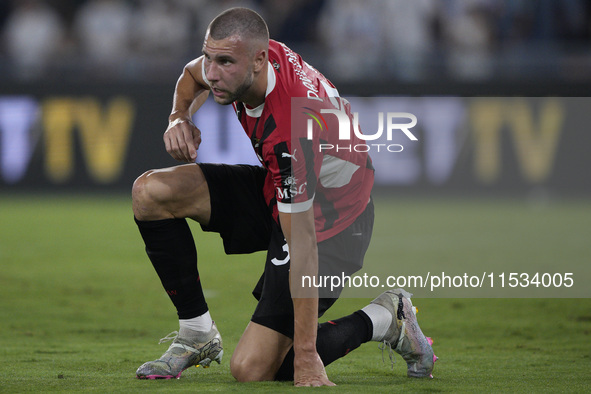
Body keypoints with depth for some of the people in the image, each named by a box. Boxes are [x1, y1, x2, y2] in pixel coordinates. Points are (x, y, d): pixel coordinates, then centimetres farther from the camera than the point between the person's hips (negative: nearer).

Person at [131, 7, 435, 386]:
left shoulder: (290, 132, -39)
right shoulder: (240, 56, -15)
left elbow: (302, 246, -36)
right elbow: (193, 76, 14)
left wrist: (306, 358, -33)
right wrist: (180, 118, -10)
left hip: (326, 222, -8)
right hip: (276, 189, 8)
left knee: (252, 369, -13)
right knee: (151, 191, -9)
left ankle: (383, 319, 5)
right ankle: (197, 333, 4)